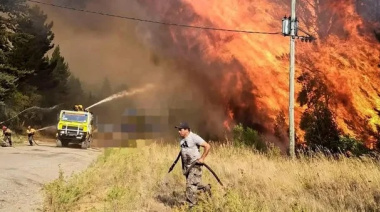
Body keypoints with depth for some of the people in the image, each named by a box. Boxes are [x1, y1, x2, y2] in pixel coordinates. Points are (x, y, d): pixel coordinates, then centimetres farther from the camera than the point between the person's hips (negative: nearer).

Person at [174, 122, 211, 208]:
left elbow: (207, 146, -17)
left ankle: (191, 205, -3)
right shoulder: (182, 139, 7)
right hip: (186, 165, 8)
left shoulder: (194, 137, -17)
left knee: (191, 185, -11)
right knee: (194, 184, 14)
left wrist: (202, 158, -15)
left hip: (195, 165, -8)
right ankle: (206, 188, 38)